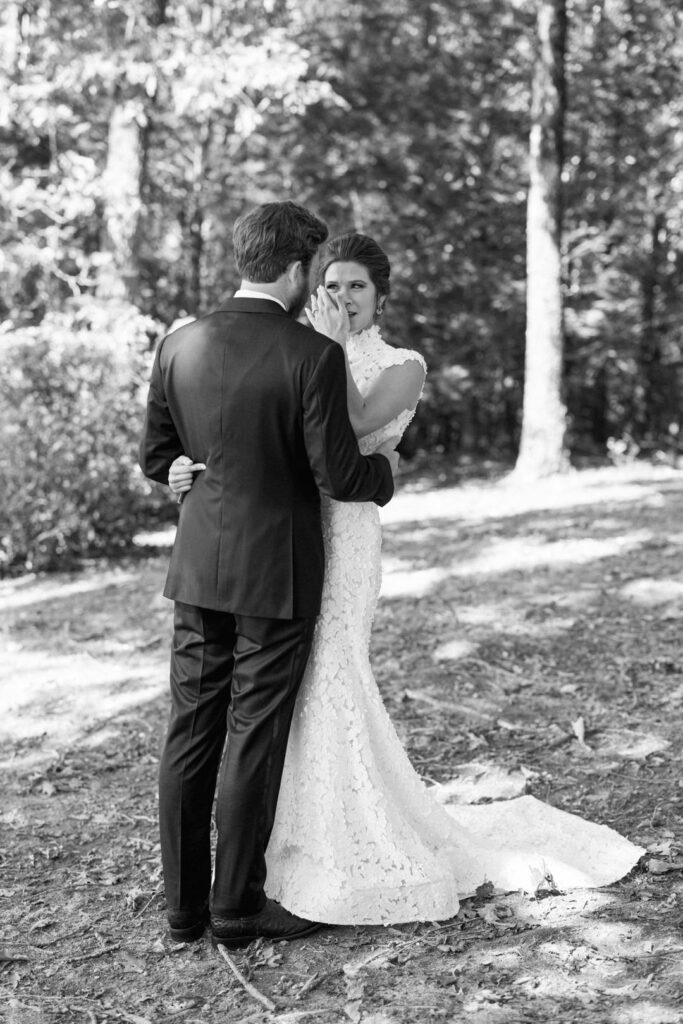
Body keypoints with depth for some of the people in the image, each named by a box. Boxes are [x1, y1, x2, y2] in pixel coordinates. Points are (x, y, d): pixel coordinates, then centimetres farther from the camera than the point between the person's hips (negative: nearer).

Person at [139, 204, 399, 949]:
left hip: (199, 567, 5)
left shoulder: (179, 346, 0)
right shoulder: (314, 356, -15)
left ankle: (184, 903, 22)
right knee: (254, 740, 5)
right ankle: (236, 906, 16)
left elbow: (155, 459, 7)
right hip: (277, 572, -5)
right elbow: (337, 476, -15)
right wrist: (383, 469, 6)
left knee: (190, 734, 12)